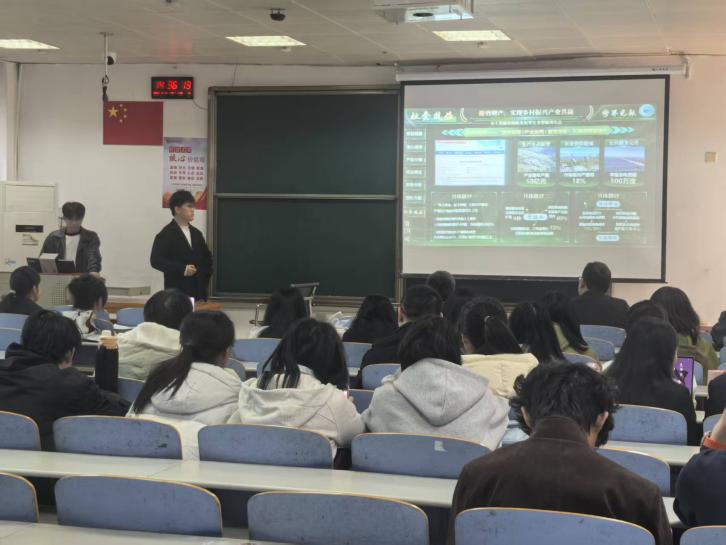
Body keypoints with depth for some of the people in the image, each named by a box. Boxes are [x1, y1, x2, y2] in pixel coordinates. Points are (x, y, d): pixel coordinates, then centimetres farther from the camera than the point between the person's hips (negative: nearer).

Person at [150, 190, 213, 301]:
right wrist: (182, 269, -17)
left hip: (198, 291, 6)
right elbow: (156, 260, -10)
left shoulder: (196, 233, 17)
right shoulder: (166, 234, -2)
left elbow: (207, 257, 26)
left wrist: (205, 277, 8)